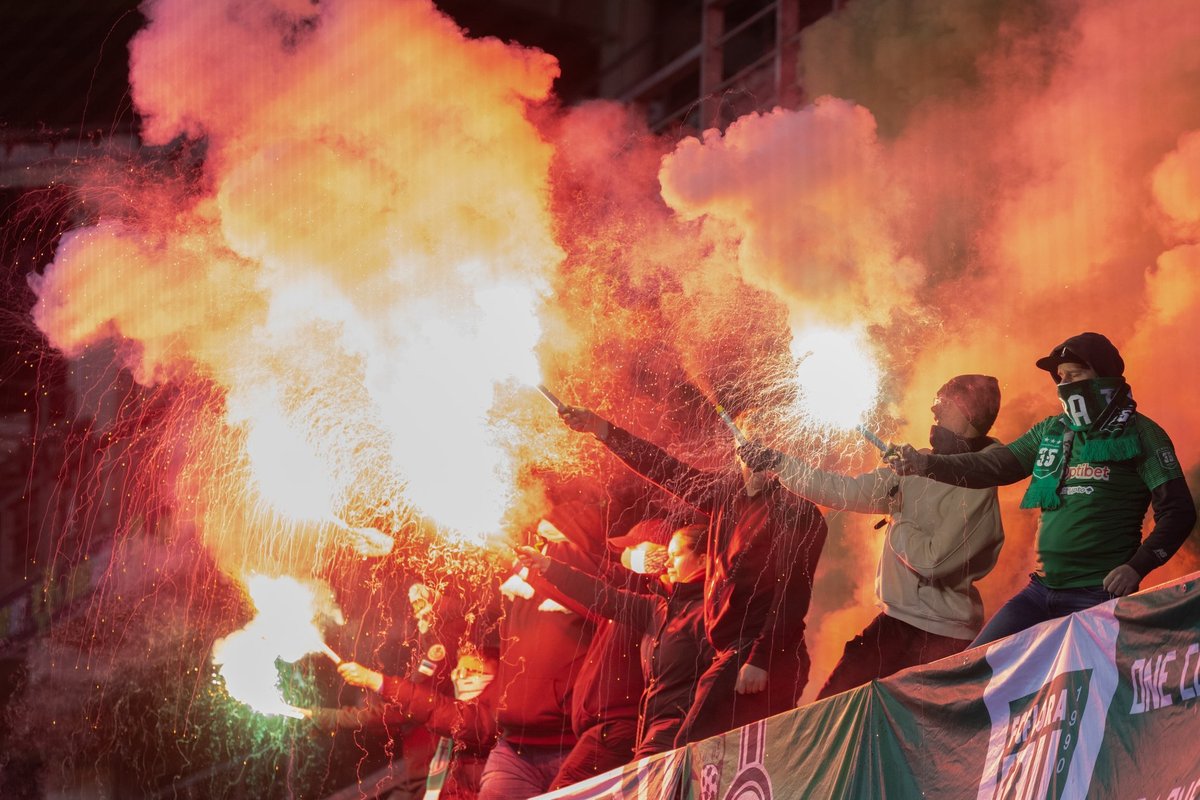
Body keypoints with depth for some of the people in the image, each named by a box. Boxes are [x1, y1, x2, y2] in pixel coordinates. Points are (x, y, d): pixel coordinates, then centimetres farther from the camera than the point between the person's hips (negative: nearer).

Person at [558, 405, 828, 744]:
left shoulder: (796, 510, -7)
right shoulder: (728, 494, 15)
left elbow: (794, 592, -14)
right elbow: (666, 470, 23)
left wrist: (761, 660, -20)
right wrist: (603, 430, 21)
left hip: (766, 656, -8)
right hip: (734, 652, 8)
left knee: (693, 747, -17)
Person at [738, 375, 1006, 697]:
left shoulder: (977, 492, -15)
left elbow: (933, 560, -22)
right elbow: (846, 491, 10)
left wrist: (896, 521, -5)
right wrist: (779, 464, 9)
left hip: (943, 639, -7)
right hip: (894, 622, 7)